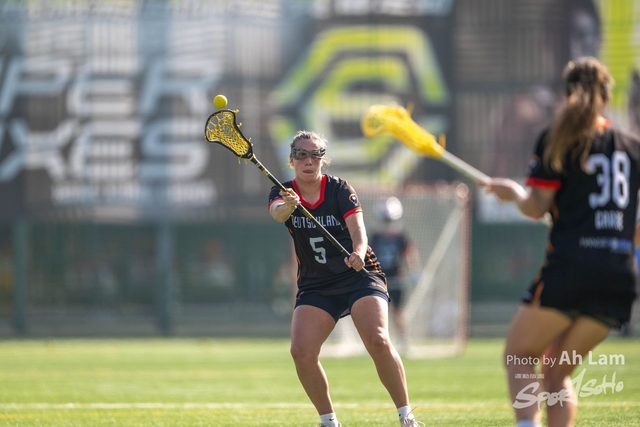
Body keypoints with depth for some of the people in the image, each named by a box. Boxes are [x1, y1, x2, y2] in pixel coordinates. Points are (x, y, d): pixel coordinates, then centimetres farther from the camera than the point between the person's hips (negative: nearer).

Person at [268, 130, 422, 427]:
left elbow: (358, 229, -20)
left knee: (378, 341, -24)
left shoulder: (339, 189, -7)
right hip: (315, 287, 2)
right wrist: (287, 207, -51)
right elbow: (276, 213, -26)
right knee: (301, 352, -18)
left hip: (360, 277, -2)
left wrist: (358, 253, -43)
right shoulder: (283, 193, -2)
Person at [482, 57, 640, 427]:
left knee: (519, 356, 10)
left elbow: (536, 206, -3)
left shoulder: (557, 141, 0)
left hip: (569, 267, -4)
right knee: (558, 372, 15)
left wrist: (512, 192, 17)